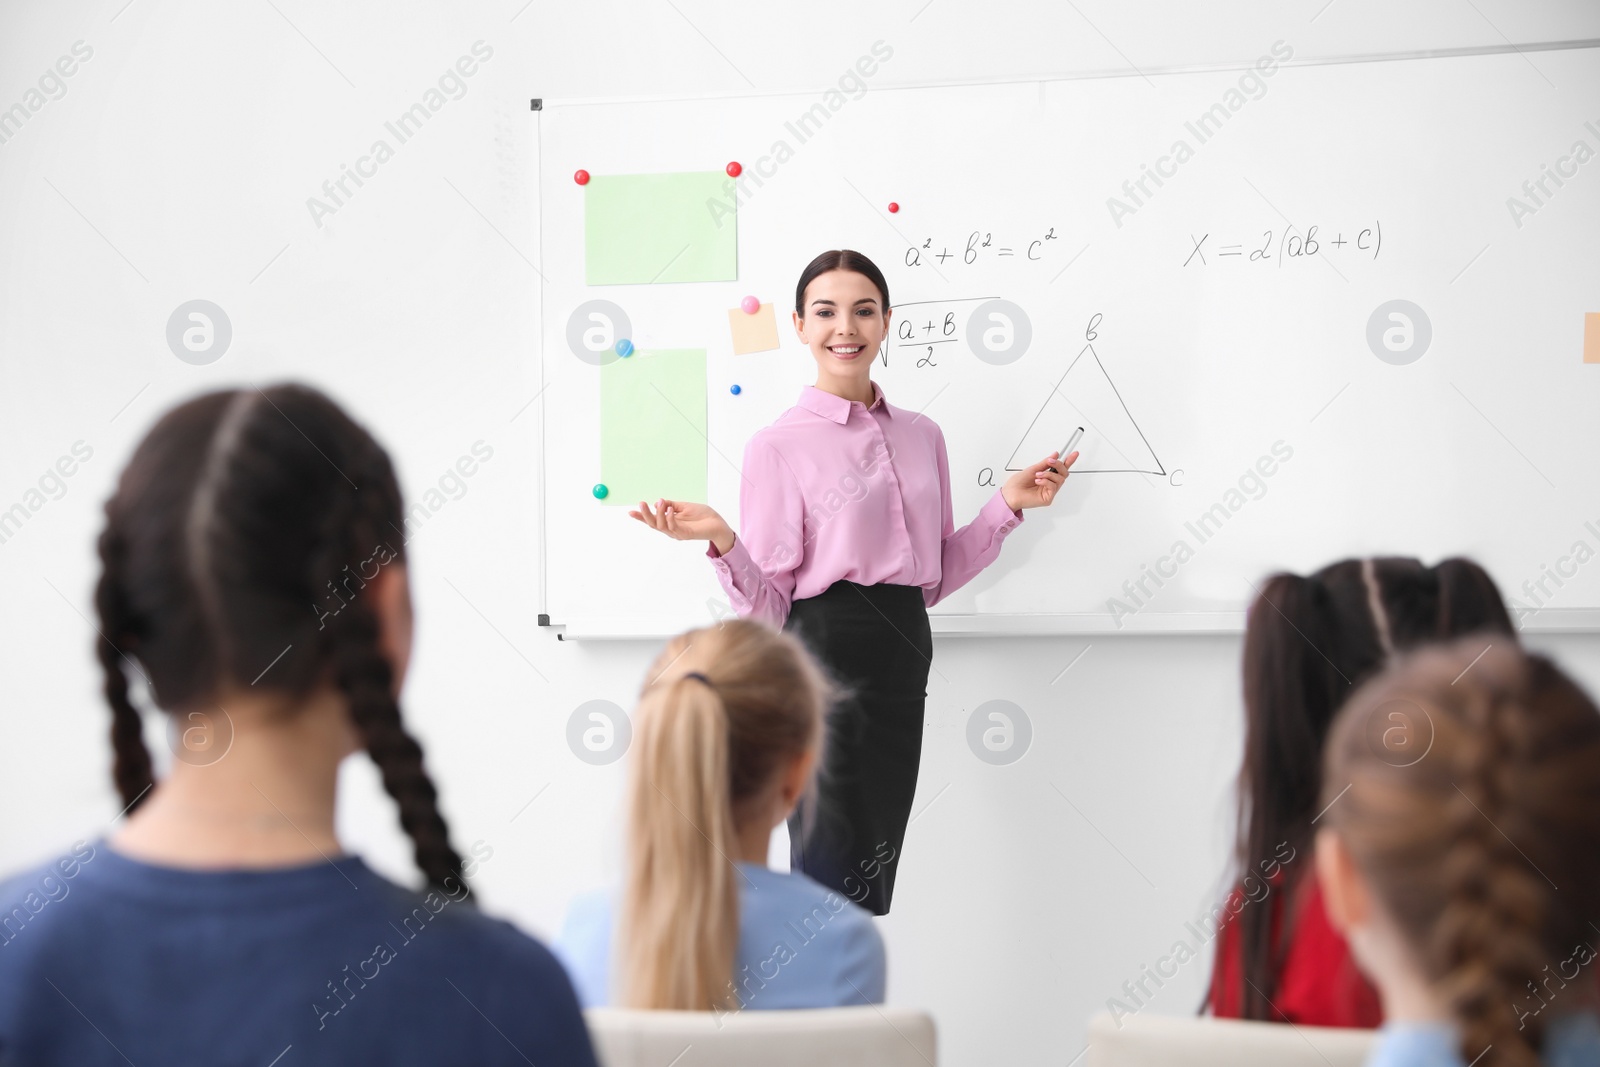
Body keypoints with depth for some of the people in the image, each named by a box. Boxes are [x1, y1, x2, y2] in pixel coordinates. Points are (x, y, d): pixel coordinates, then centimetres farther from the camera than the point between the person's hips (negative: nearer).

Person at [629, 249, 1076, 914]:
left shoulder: (921, 436, 14)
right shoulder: (779, 446, -2)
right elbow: (767, 606, -5)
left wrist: (1008, 505, 11)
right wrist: (722, 541, -22)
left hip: (903, 658, 5)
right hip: (826, 660, -5)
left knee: (872, 885, 8)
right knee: (832, 885, -5)